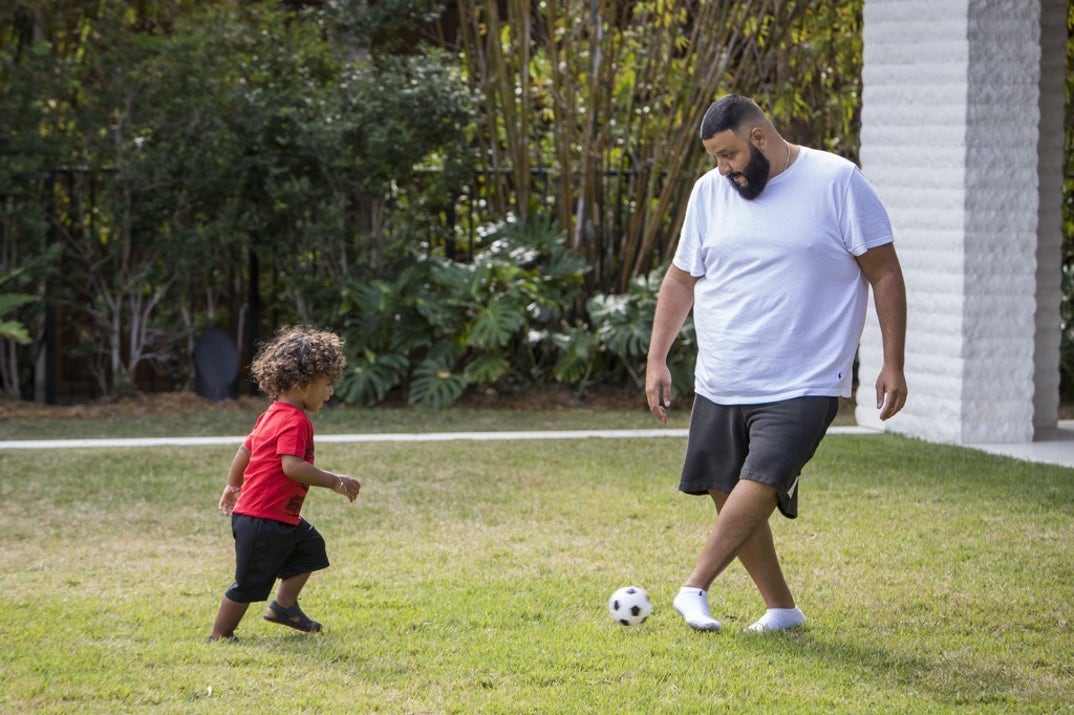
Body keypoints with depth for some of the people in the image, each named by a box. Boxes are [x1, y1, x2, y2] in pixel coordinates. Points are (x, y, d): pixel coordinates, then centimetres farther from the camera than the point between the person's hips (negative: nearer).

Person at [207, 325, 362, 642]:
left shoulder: (272, 414, 12)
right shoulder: (295, 421, -19)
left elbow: (245, 451, 20)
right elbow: (292, 466, -32)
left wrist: (233, 487, 33)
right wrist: (336, 482, -28)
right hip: (264, 520, -11)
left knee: (310, 547, 23)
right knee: (249, 583, -2)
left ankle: (284, 605, 27)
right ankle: (219, 636, 7)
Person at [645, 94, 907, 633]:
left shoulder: (837, 182, -6)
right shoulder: (710, 191, 8)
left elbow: (885, 274, -2)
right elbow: (681, 279, 17)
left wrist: (893, 365, -5)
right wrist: (657, 360, 10)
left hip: (804, 385, -5)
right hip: (719, 383, 6)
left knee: (759, 483, -21)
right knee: (728, 495, 6)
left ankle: (695, 588, -13)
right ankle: (781, 608, 19)